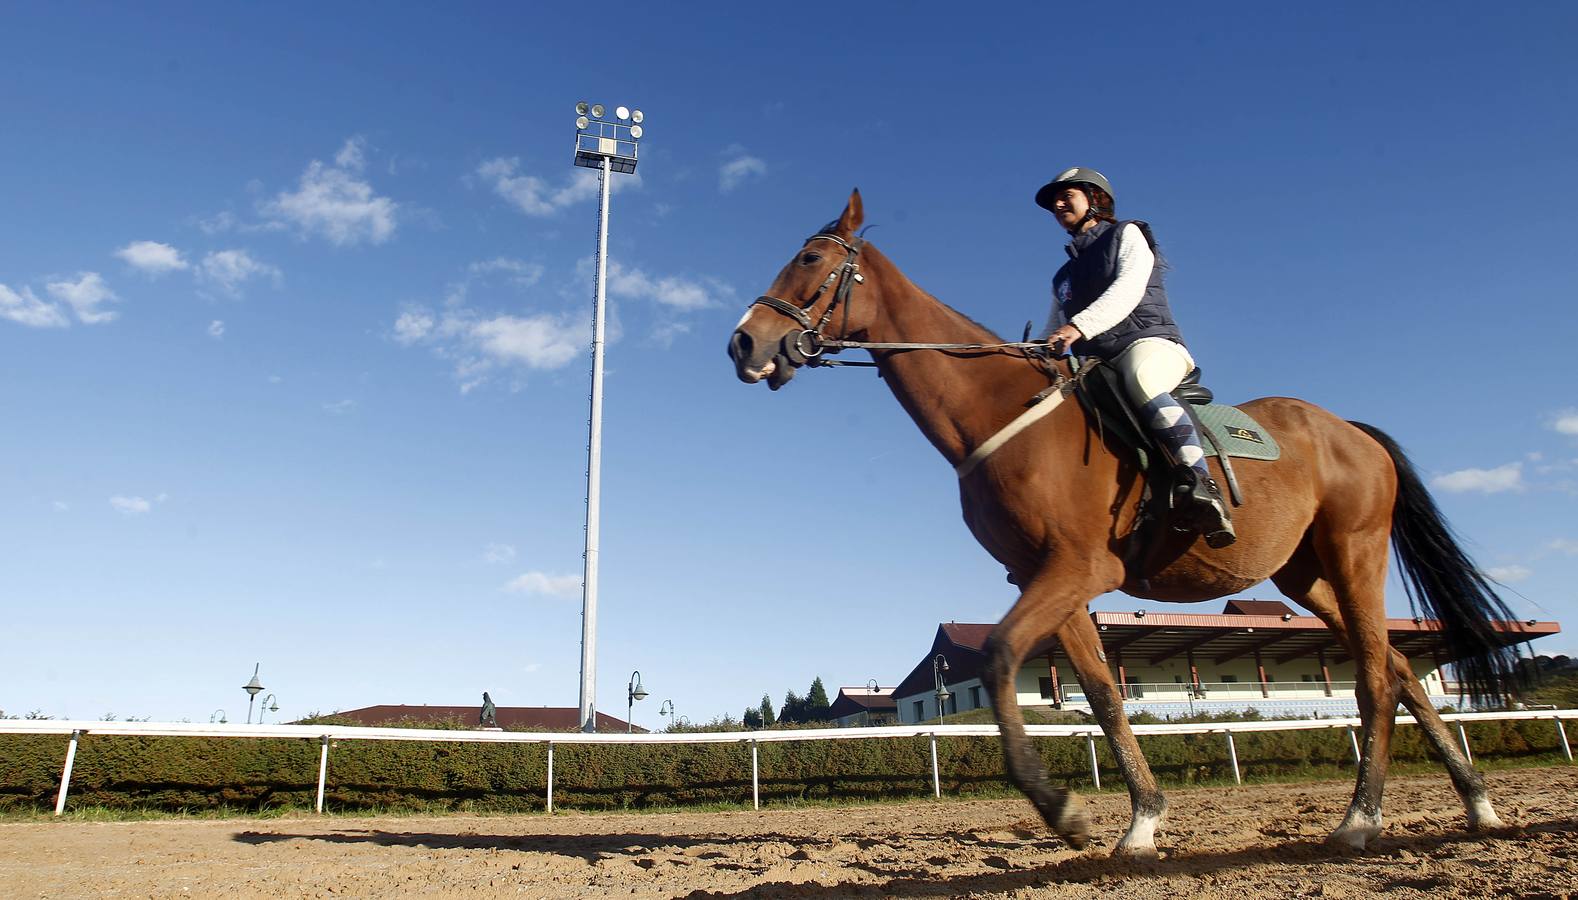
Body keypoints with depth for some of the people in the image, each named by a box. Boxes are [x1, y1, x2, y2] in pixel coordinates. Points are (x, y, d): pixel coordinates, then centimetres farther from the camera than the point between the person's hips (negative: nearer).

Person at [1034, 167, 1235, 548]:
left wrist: (1079, 325, -25)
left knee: (1139, 379, -40)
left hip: (1151, 343, -6)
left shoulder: (1127, 236, 12)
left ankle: (1200, 485, -53)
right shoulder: (1064, 277, 29)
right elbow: (1052, 340, 25)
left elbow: (1128, 290, -8)